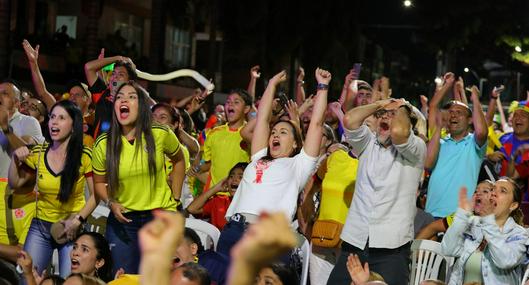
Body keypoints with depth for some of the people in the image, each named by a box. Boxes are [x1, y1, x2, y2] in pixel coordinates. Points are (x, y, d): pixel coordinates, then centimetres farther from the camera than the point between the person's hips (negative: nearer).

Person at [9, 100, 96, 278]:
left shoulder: (85, 157, -10)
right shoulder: (38, 153, 0)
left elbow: (95, 194, -8)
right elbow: (15, 183, 8)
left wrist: (78, 220, -16)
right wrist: (15, 160, -7)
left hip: (72, 229, -3)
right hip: (40, 227, 3)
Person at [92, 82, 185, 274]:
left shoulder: (161, 135, -9)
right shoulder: (103, 144, -6)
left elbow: (178, 160, 11)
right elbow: (99, 182, 8)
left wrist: (175, 198, 6)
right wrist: (111, 203, -11)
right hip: (123, 219, 1)